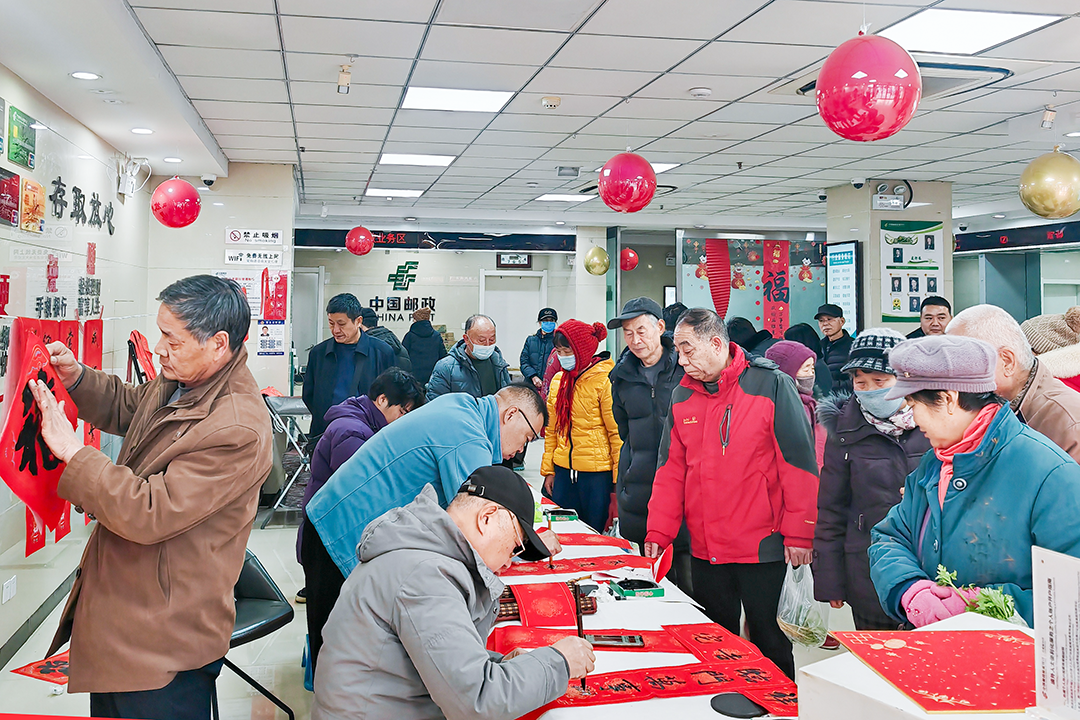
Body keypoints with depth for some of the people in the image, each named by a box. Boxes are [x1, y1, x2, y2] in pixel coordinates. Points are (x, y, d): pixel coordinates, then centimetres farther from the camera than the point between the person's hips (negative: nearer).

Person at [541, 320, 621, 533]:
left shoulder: (604, 380, -10)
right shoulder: (558, 381, 9)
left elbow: (617, 432, -9)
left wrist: (619, 479, -10)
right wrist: (548, 470, 13)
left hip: (597, 473, -6)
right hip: (564, 471, 6)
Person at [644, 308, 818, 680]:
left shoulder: (770, 385, -9)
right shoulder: (681, 397, 6)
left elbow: (799, 461, -10)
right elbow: (671, 470, 9)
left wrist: (798, 534, -11)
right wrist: (659, 532, 1)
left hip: (763, 547, -5)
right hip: (705, 549, 5)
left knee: (769, 640, 8)